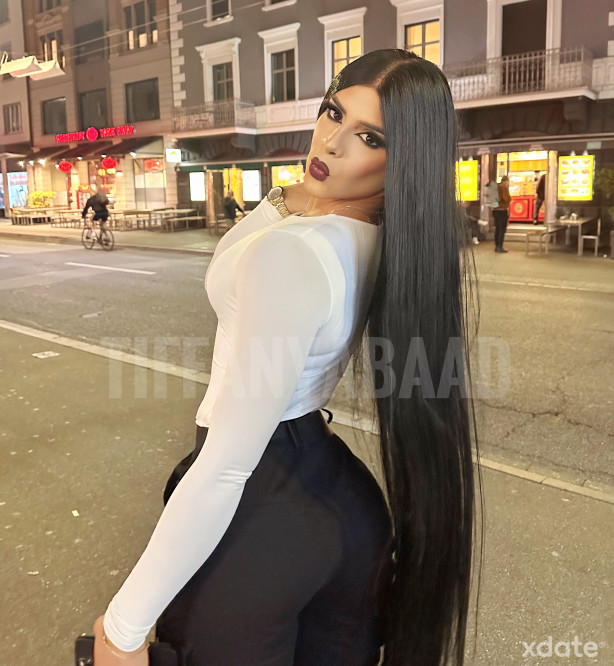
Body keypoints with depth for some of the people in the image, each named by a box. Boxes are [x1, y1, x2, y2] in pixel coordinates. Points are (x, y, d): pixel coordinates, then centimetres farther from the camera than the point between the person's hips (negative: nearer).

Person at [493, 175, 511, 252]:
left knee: (497, 228, 12)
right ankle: (500, 247, -8)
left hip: (495, 210, 8)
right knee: (502, 228, -5)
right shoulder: (504, 187, -11)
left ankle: (496, 246, 14)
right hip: (503, 210, -7)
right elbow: (507, 198, -16)